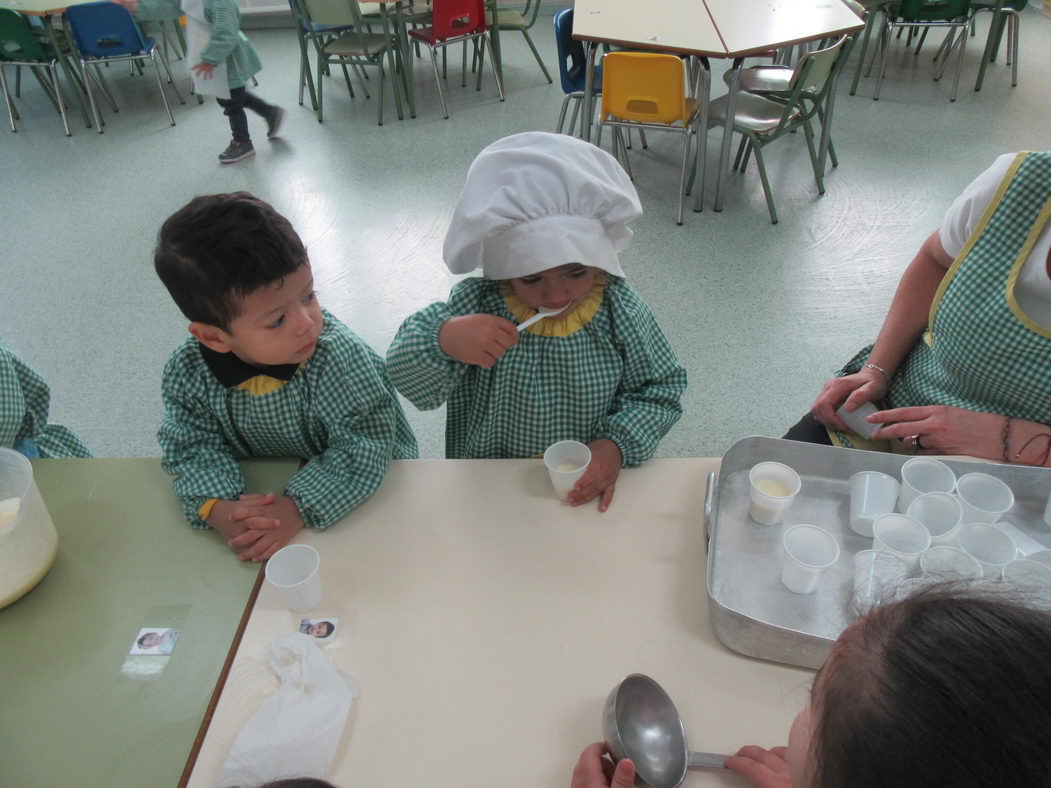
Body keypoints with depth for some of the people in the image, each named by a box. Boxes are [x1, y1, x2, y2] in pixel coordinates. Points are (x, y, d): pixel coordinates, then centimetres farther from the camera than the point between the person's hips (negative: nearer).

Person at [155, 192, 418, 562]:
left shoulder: (341, 358, -29)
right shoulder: (187, 373, -17)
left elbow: (364, 448, -27)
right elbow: (194, 447, -8)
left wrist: (298, 508, -35)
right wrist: (215, 508, -27)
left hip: (354, 498, -3)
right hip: (257, 489, 4)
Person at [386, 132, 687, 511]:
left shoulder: (622, 312, -10)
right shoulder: (475, 304, -14)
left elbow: (660, 391, 1)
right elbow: (409, 382, -13)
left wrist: (618, 445, -17)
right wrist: (442, 339, -35)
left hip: (589, 483, 0)